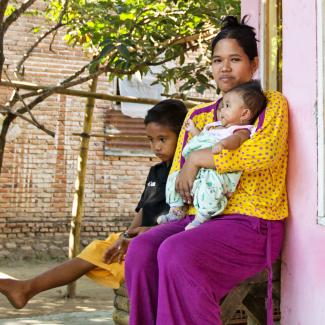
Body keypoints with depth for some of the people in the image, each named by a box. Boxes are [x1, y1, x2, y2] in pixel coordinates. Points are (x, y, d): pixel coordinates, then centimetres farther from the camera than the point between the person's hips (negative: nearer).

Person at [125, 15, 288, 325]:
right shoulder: (197, 116, 18)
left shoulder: (271, 103, 2)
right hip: (200, 218, 6)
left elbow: (265, 151, -20)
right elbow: (177, 177, 18)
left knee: (177, 253, -31)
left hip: (251, 222, -5)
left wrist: (198, 159, -14)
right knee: (141, 250, -22)